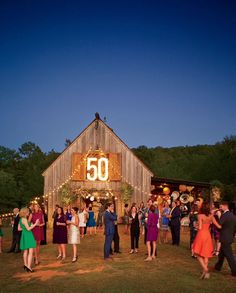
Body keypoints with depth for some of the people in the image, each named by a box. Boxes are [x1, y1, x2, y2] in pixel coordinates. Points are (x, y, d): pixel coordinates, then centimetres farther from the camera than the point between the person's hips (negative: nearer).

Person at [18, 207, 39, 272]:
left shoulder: (21, 219, 11)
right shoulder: (24, 219, -17)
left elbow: (19, 228, 17)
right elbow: (28, 229, -20)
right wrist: (35, 224, -16)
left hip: (24, 235, 10)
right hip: (28, 236, -10)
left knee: (26, 251, 20)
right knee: (31, 251, -11)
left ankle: (25, 265, 31)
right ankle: (28, 267, -16)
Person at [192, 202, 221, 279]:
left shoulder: (200, 215, -12)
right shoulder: (211, 216, 2)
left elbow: (200, 228, -16)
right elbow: (218, 226, 2)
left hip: (201, 234, -5)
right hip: (208, 235, 5)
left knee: (198, 254, 5)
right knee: (206, 255, 14)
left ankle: (205, 270, -11)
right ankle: (205, 272, 14)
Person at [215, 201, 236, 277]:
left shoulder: (224, 215, -19)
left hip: (225, 239, -9)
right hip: (230, 237, 9)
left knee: (229, 255, -3)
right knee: (221, 253, 22)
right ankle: (218, 266, 35)